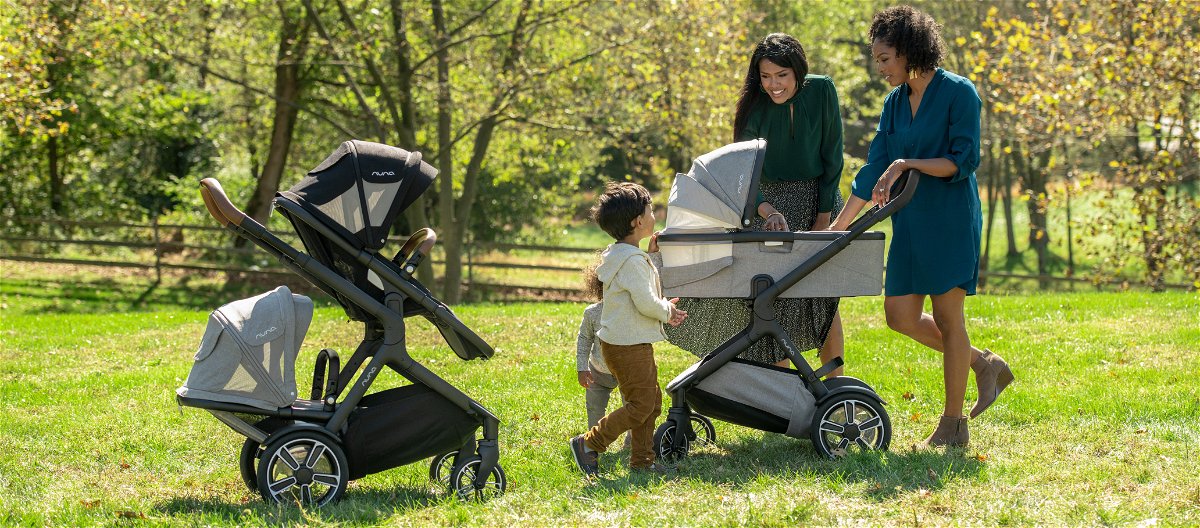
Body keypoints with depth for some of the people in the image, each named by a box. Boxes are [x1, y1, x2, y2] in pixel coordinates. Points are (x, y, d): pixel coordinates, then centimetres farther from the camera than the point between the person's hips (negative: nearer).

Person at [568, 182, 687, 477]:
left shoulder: (619, 255, 14)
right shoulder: (632, 260, -20)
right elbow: (646, 303, -23)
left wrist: (664, 309, 10)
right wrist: (667, 311, -4)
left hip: (633, 344, 11)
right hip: (628, 345, -11)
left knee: (651, 399, 14)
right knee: (640, 405, -7)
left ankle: (642, 461, 19)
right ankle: (588, 444, -2)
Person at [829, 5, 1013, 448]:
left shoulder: (958, 93, -9)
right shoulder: (894, 102, 10)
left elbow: (963, 161, -14)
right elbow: (874, 170, 10)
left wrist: (906, 165, -20)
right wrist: (839, 225, 5)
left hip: (950, 220, -7)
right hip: (910, 224, 7)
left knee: (947, 317, -3)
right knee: (901, 316, 4)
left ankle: (953, 424, 5)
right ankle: (985, 365, 23)